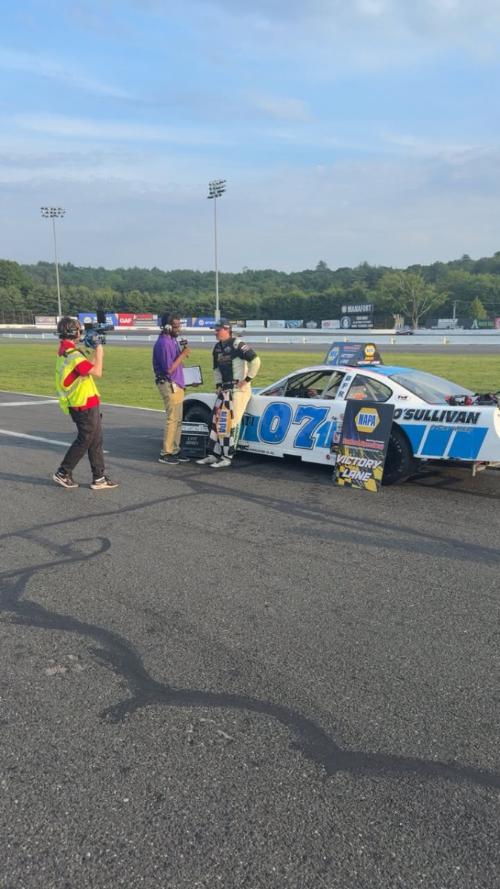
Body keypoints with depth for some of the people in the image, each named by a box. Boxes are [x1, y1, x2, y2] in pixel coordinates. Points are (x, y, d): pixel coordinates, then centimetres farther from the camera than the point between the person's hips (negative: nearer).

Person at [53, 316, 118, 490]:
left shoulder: (65, 351, 11)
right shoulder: (72, 354, -21)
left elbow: (88, 367, 19)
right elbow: (97, 372, -22)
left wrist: (96, 353, 11)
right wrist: (99, 351, -8)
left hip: (87, 405, 10)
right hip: (84, 406, -10)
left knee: (96, 441, 12)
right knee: (84, 441, 2)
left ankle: (99, 478, 16)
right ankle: (63, 473, 13)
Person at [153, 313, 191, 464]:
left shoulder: (172, 340, 13)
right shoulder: (163, 343, -18)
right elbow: (169, 368, -21)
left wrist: (183, 352, 3)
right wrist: (183, 355, -15)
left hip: (176, 384, 10)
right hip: (169, 385, -10)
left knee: (177, 420, 13)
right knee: (173, 419, -6)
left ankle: (174, 450, 20)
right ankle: (165, 454, -1)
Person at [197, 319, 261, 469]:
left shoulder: (237, 344, -14)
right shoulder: (217, 348, 13)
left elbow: (255, 360, -19)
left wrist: (247, 379, -16)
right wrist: (218, 385, 14)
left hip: (238, 389, -9)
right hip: (224, 389, 9)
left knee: (230, 423, -9)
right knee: (217, 421, 9)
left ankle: (227, 458, -2)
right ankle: (213, 455, 17)